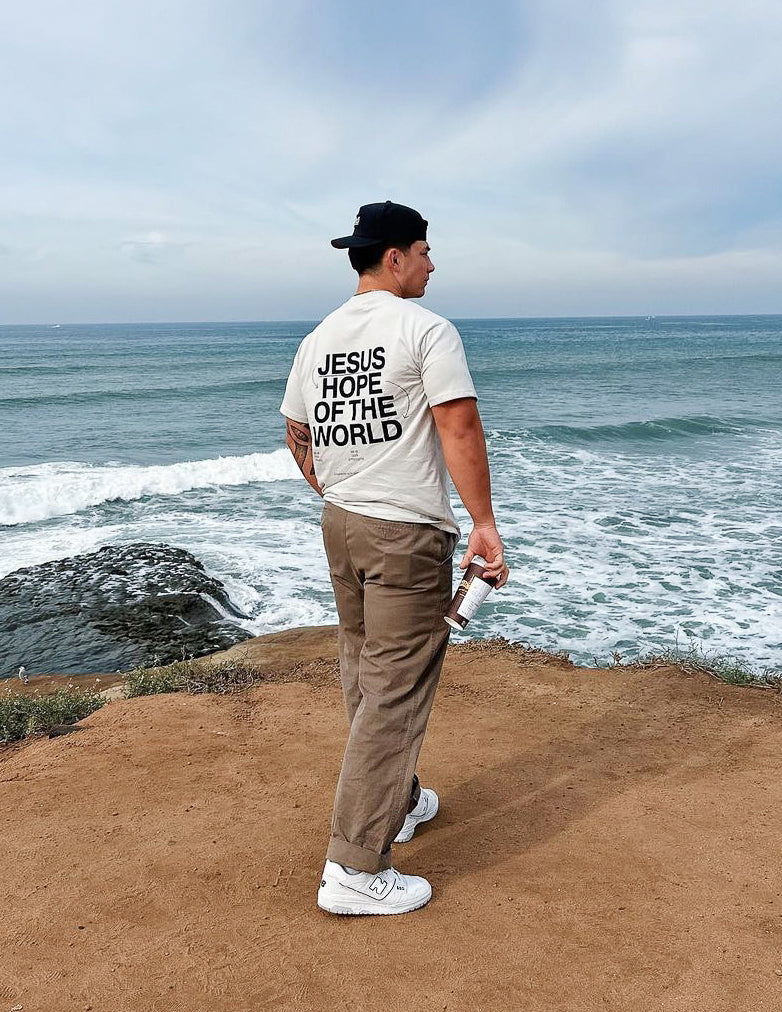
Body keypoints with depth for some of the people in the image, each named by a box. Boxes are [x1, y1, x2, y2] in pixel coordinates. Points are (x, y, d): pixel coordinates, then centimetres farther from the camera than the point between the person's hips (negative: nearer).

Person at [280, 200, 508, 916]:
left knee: (364, 676, 18)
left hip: (340, 527, 8)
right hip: (408, 534, -8)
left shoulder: (318, 339, 11)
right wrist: (484, 525, -14)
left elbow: (296, 435, 17)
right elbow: (460, 431, -17)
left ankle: (397, 804, 38)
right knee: (396, 692, -3)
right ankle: (354, 869, 2)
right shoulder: (428, 330, -11)